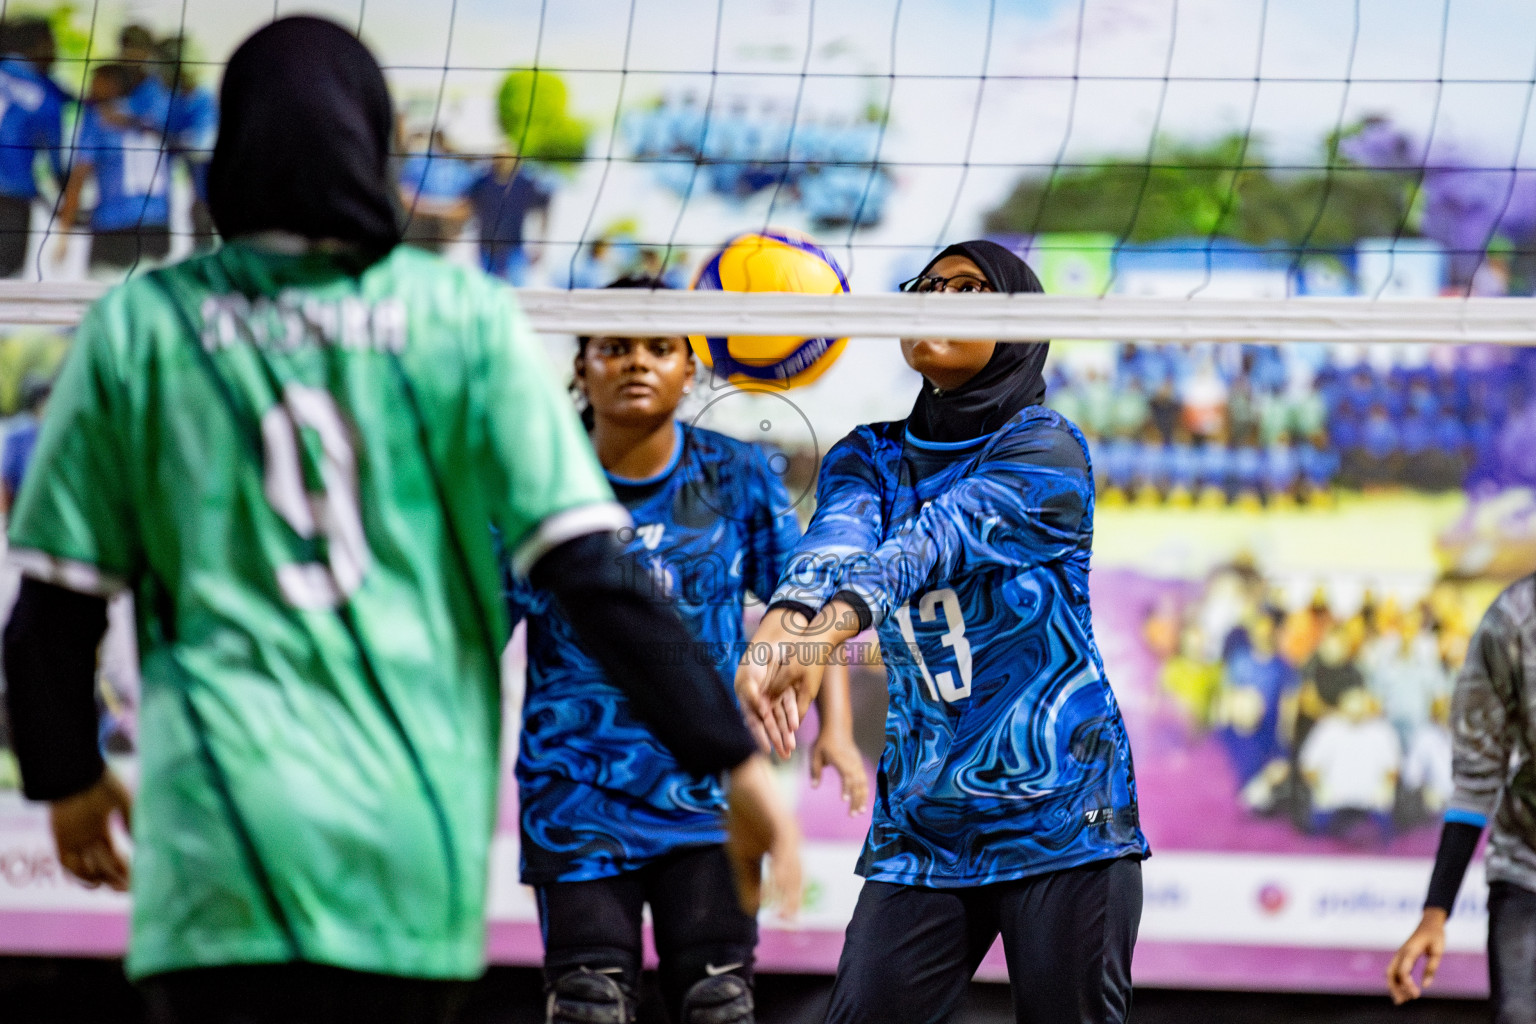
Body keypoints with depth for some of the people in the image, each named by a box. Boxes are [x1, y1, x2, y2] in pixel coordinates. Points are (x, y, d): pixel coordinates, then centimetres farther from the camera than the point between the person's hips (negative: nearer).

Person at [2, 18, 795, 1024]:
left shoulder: (138, 328, 4)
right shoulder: (462, 319, 2)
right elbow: (592, 573, -3)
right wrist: (733, 756, 3)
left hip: (224, 851, -1)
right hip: (421, 846, 1)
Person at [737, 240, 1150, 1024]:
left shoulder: (1044, 451, -6)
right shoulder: (869, 458, 10)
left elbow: (928, 545, -24)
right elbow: (830, 547, -12)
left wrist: (824, 637, -41)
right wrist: (776, 633, -35)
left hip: (1058, 812, -4)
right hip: (921, 822, 4)